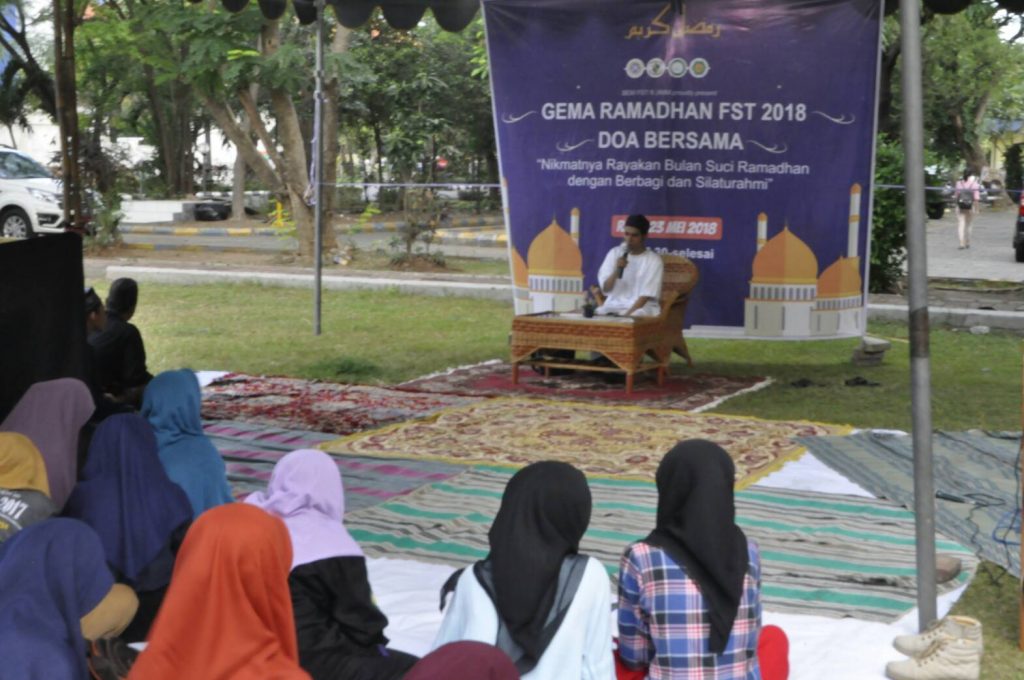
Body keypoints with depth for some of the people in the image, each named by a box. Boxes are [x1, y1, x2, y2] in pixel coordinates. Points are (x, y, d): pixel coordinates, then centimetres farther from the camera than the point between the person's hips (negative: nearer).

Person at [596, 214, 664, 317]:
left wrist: (626, 315, -21)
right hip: (614, 305, 3)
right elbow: (605, 288, 2)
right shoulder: (614, 253, 8)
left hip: (642, 308, -3)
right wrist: (617, 271, -16)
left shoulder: (654, 260, -3)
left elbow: (646, 296, -9)